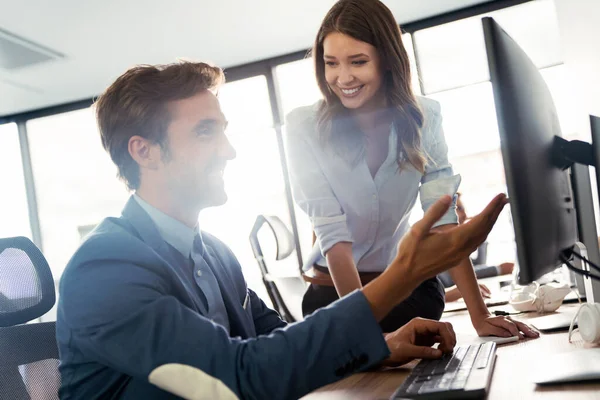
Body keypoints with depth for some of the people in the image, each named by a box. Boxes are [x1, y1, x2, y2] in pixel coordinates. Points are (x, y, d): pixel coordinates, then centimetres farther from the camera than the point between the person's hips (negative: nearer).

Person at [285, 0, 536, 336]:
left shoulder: (423, 119, -11)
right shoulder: (305, 127, -18)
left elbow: (444, 219, -17)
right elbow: (332, 232, -23)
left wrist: (479, 314, -26)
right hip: (334, 291, -1)